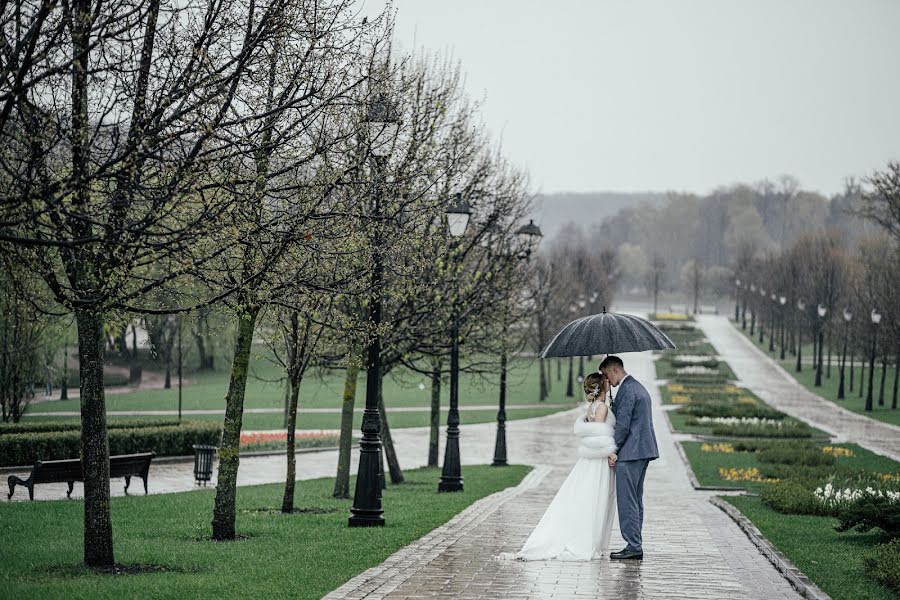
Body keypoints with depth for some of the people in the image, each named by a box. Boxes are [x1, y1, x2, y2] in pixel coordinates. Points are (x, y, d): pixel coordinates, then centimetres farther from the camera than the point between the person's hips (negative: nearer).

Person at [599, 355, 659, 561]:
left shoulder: (626, 389, -14)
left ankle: (633, 546, -8)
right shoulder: (638, 387, 19)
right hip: (643, 451, 11)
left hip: (630, 452, -11)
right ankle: (636, 545, 14)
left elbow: (623, 424, -18)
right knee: (635, 500, 12)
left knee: (626, 500, -7)